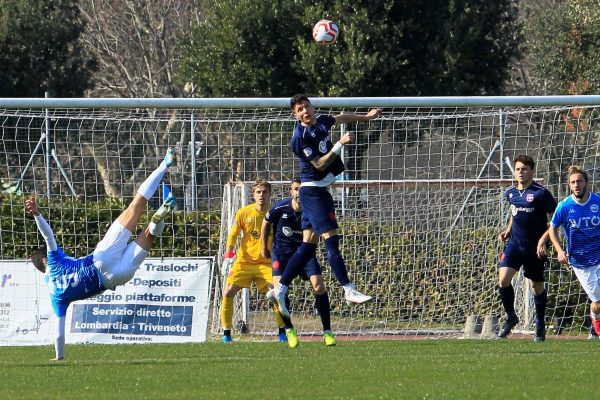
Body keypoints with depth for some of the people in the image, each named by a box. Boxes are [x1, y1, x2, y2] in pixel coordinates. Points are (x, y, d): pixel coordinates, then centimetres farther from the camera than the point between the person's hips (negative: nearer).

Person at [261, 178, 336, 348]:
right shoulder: (280, 208, -14)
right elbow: (266, 223, 6)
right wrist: (264, 247, 13)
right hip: (282, 250, 0)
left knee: (319, 286, -15)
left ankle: (327, 332, -4)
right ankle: (289, 330, 2)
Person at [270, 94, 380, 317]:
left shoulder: (321, 122, 8)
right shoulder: (300, 138, -17)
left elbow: (341, 118, 29)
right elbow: (320, 165, -18)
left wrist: (365, 117, 39)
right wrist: (340, 145, -19)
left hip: (319, 191, 9)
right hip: (313, 191, -9)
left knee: (308, 244, 8)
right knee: (331, 239, -13)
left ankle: (280, 289, 10)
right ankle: (349, 290, -15)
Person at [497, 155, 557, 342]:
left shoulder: (540, 193, -13)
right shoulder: (511, 193, 5)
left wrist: (543, 239, -18)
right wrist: (508, 229, 11)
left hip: (535, 248, -4)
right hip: (514, 244, 4)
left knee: (537, 286, 9)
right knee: (503, 279, -15)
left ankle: (540, 326, 28)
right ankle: (510, 317, 5)